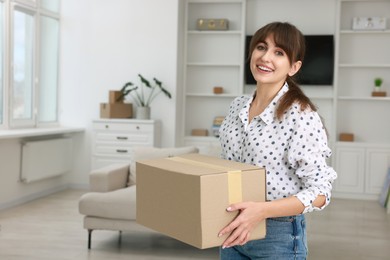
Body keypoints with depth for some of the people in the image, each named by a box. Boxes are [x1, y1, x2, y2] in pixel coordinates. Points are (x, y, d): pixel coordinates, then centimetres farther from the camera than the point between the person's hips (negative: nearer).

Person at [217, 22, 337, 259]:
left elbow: (320, 192, -18)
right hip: (234, 232, 6)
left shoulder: (301, 115, -17)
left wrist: (263, 210, -30)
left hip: (278, 237, -5)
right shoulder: (238, 107, 2)